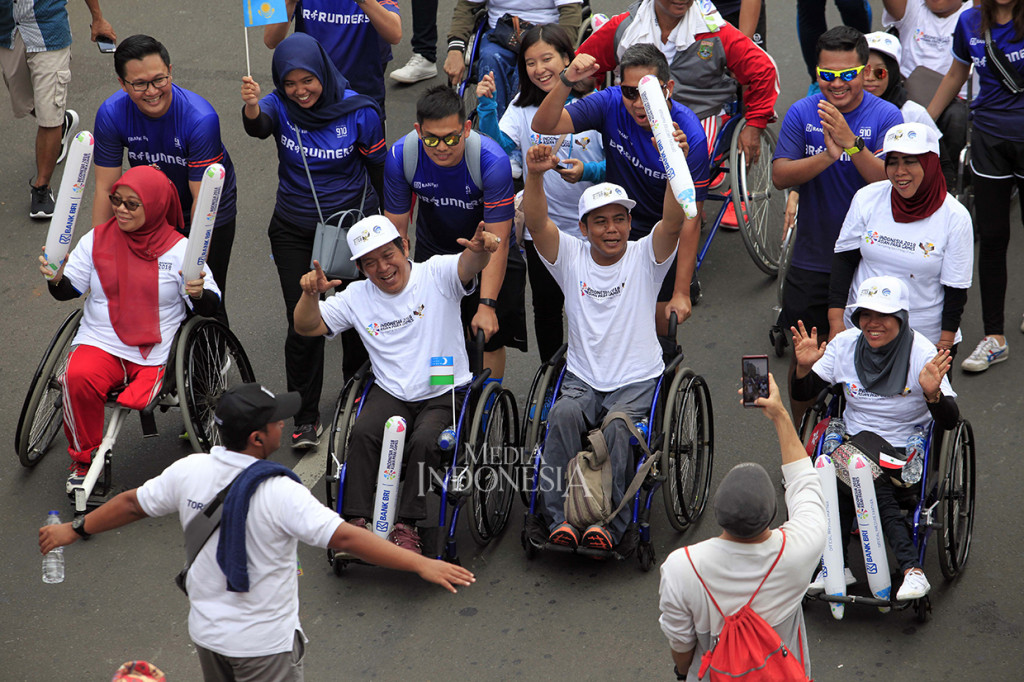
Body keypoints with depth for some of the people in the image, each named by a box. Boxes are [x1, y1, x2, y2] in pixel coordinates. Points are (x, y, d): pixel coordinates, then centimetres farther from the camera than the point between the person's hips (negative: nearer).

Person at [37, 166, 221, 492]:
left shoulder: (178, 249, 0)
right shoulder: (97, 239, 7)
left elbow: (210, 307, 2)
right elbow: (68, 291, 10)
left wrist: (198, 294, -22)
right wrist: (56, 278, -13)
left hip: (154, 354, -1)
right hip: (100, 343, 2)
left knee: (137, 401, -27)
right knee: (78, 378, -30)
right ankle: (84, 461, -11)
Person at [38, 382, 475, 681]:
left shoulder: (189, 472, -6)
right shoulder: (278, 493, -25)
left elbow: (131, 504, 7)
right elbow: (345, 537, -30)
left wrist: (74, 530, 25)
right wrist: (422, 564, -31)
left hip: (206, 631, 6)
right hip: (263, 646, -6)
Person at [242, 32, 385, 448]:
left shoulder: (358, 112, -13)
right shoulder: (279, 107, -11)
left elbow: (380, 170, -2)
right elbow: (259, 127, -35)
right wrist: (251, 108, -59)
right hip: (295, 232, 1)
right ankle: (306, 418, 10)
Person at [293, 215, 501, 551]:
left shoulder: (436, 274, -3)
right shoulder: (357, 297, 8)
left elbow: (469, 265, -24)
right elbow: (307, 327, 7)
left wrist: (479, 249, -49)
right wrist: (311, 294, -15)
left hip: (445, 394, -3)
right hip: (391, 394, 3)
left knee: (424, 441, -30)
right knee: (363, 434, -26)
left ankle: (406, 525, -22)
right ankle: (355, 521, -24)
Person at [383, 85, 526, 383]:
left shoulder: (493, 160, -33)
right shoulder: (400, 157, -26)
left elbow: (497, 241, -29)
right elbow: (396, 231, -16)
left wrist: (487, 305, -35)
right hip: (433, 250, 2)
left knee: (489, 339, -3)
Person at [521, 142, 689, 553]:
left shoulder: (645, 257, 2)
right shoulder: (571, 257, 5)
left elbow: (673, 221, -17)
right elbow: (536, 222, -11)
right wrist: (535, 176, -31)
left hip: (638, 380, -1)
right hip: (582, 379, 1)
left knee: (617, 424, -32)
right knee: (564, 414, -31)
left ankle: (610, 524, -27)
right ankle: (557, 519, -29)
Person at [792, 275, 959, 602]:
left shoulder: (921, 353, -9)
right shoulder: (845, 344, 1)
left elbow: (949, 422, -12)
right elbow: (802, 394, 9)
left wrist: (932, 394, -32)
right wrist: (804, 368, -12)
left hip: (906, 454, -3)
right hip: (855, 443, 3)